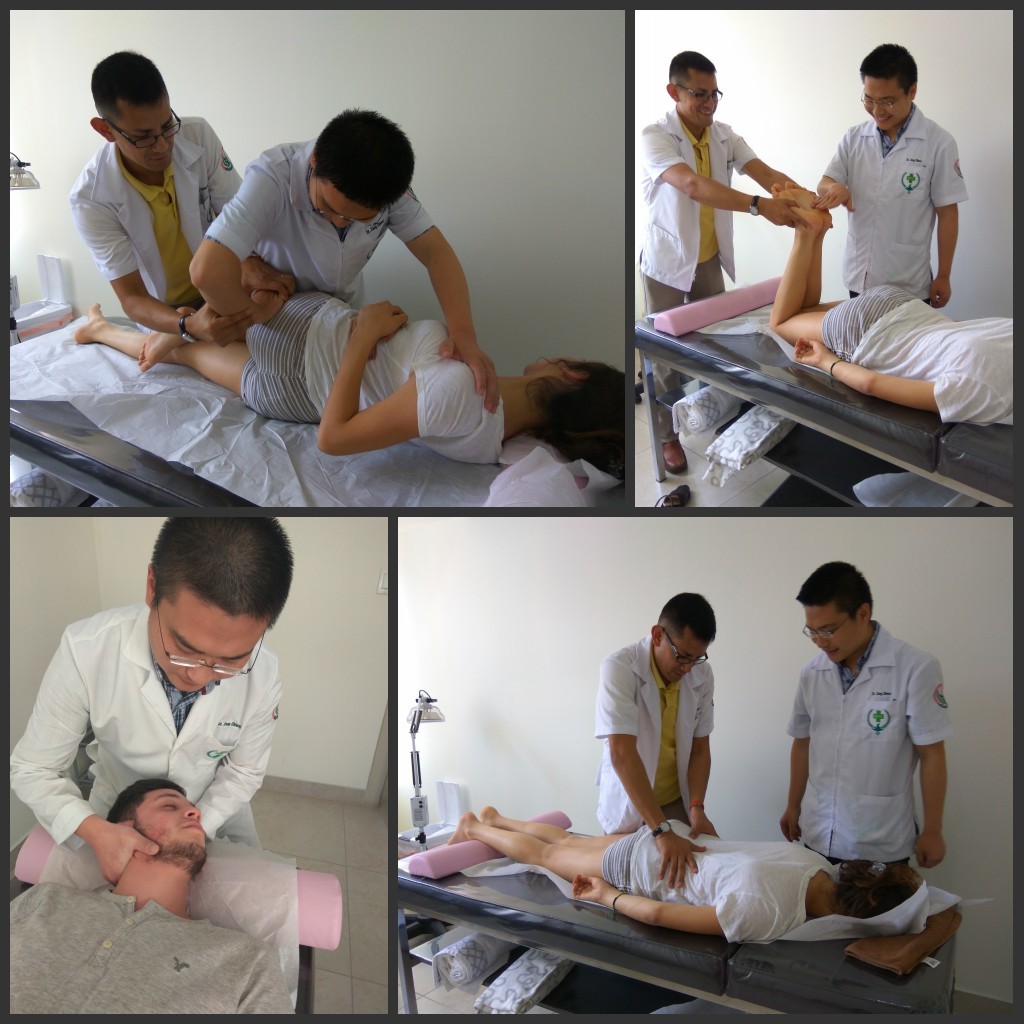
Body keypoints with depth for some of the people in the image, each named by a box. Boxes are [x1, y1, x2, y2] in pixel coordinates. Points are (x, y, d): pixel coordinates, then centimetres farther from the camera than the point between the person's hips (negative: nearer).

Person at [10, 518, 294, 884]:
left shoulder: (263, 677, -30)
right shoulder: (85, 651, -34)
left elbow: (243, 771, -11)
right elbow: (32, 769, -22)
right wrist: (96, 832, -37)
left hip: (215, 810, 1)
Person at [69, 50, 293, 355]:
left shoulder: (199, 135, -15)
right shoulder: (91, 198, -23)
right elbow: (131, 298, -23)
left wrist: (252, 262, -33)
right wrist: (188, 326, -46)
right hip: (164, 314, -2)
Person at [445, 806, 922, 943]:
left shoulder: (819, 864, -21)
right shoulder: (765, 914, -42)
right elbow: (659, 914, -34)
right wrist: (607, 897, -17)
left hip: (668, 836, 6)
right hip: (636, 868, -6)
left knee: (564, 841, 31)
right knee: (545, 855, 22)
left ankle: (494, 818, 55)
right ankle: (474, 828, 47)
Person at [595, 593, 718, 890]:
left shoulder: (702, 675, -11)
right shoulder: (619, 668, -26)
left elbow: (700, 748, -2)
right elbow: (621, 754, -34)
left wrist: (696, 807, -19)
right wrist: (662, 831, -40)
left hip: (677, 802, 4)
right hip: (627, 804, -4)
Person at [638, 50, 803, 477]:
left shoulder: (723, 135, -2)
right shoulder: (655, 137, -21)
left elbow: (765, 173, -15)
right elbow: (694, 186, -37)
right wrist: (759, 205, -49)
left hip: (710, 260, 5)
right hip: (667, 262, -5)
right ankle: (667, 437, 21)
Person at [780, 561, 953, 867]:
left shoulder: (916, 669, -13)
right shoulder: (811, 672, 1)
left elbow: (932, 755, -8)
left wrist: (932, 832, -4)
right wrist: (793, 805, 19)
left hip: (881, 846, -4)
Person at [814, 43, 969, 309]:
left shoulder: (938, 143, -8)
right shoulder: (853, 138, 3)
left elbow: (947, 213, -5)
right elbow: (824, 185, 0)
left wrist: (943, 277, -4)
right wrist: (835, 188, -25)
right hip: (858, 278, 4)